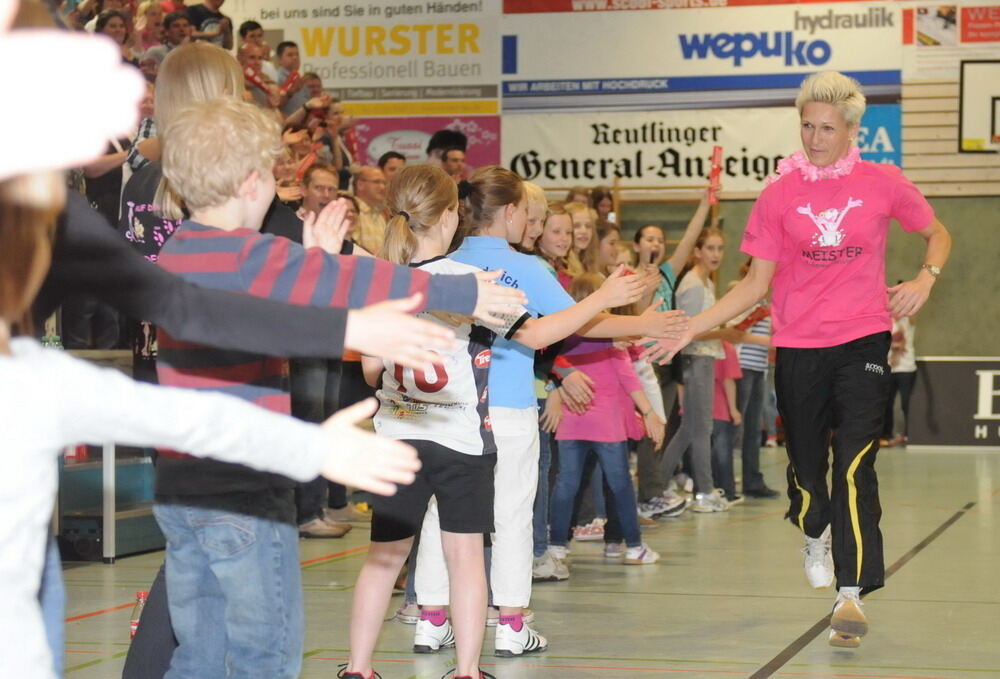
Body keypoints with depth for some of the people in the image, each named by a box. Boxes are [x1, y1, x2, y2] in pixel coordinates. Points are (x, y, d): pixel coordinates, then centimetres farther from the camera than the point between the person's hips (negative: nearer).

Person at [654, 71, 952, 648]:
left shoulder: (883, 183, 0)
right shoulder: (780, 194, 1)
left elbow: (938, 234, 15)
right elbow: (756, 284, 3)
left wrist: (926, 279, -6)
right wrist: (691, 328, -6)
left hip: (864, 340, -1)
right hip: (798, 346, 1)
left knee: (855, 465, -14)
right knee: (806, 466, 9)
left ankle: (851, 594, -13)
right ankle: (816, 537, 43)